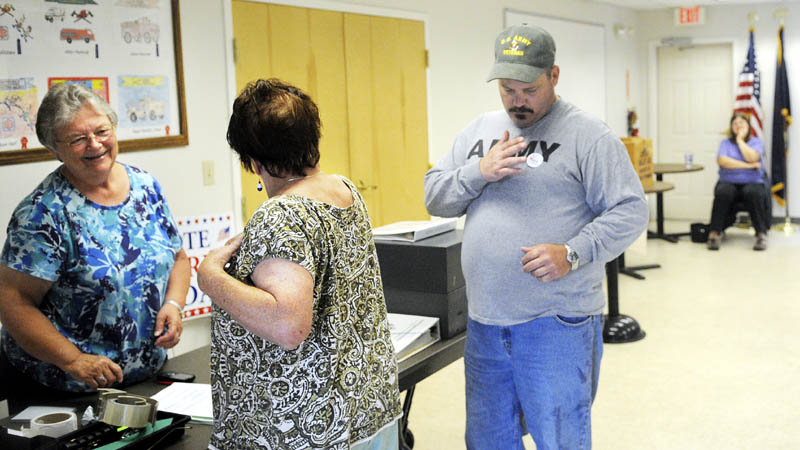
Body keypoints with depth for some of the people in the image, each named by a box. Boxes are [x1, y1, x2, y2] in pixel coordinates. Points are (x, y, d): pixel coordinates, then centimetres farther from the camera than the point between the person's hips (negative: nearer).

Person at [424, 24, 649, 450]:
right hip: (484, 322, 6)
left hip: (556, 323, -5)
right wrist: (479, 172, -9)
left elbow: (630, 211, -9)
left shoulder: (588, 135, -6)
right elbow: (434, 197, 10)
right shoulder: (478, 131, 12)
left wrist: (572, 254, -23)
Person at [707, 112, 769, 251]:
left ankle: (762, 234, -33)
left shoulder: (756, 142, 13)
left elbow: (752, 158, -10)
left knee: (753, 193, -36)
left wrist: (740, 139, -1)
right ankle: (714, 233, -36)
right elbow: (722, 160, -7)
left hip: (752, 182, 0)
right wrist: (748, 166, -11)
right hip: (728, 182, 0)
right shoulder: (726, 142, 13)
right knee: (723, 192, -35)